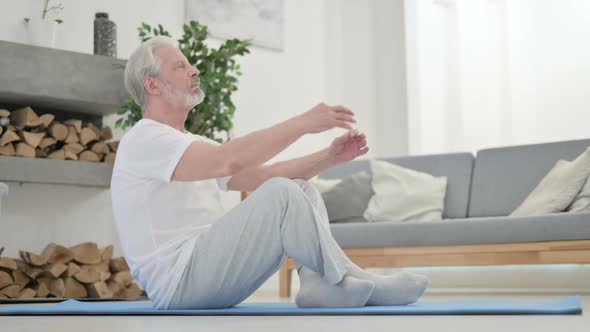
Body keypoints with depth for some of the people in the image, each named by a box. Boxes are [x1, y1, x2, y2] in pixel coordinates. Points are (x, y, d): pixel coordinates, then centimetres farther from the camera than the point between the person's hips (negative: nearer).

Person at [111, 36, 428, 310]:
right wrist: (303, 122, -23)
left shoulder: (194, 144, 22)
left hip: (211, 272, 10)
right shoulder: (144, 139, -10)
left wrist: (329, 156, 3)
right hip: (178, 283, -10)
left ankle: (319, 283, -19)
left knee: (302, 190, 3)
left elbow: (262, 175, 16)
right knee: (281, 195, -25)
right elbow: (229, 160, -27)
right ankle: (347, 281, -13)